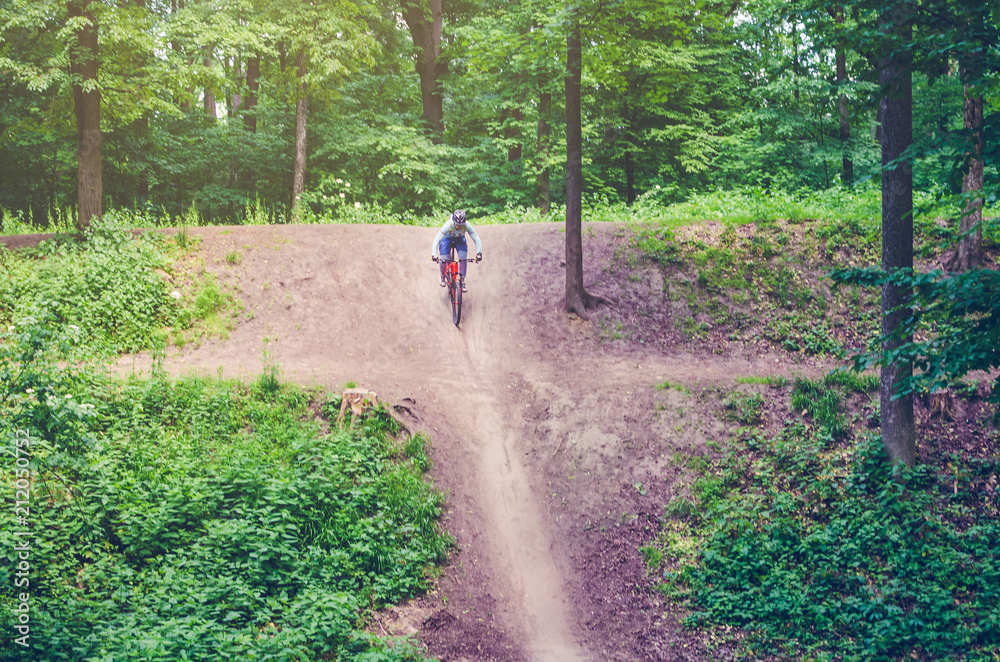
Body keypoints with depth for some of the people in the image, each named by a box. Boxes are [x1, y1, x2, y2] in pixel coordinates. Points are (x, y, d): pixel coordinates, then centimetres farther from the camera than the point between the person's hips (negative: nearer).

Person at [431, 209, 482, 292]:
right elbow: (436, 240, -43)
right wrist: (434, 255, -54)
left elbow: (477, 239, -31)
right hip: (447, 239, -2)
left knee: (463, 259, -18)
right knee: (443, 260, -15)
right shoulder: (448, 225, -40)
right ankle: (443, 276, 18)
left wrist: (479, 253, -45)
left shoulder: (467, 226, -34)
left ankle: (462, 282, -4)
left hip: (460, 239, 2)